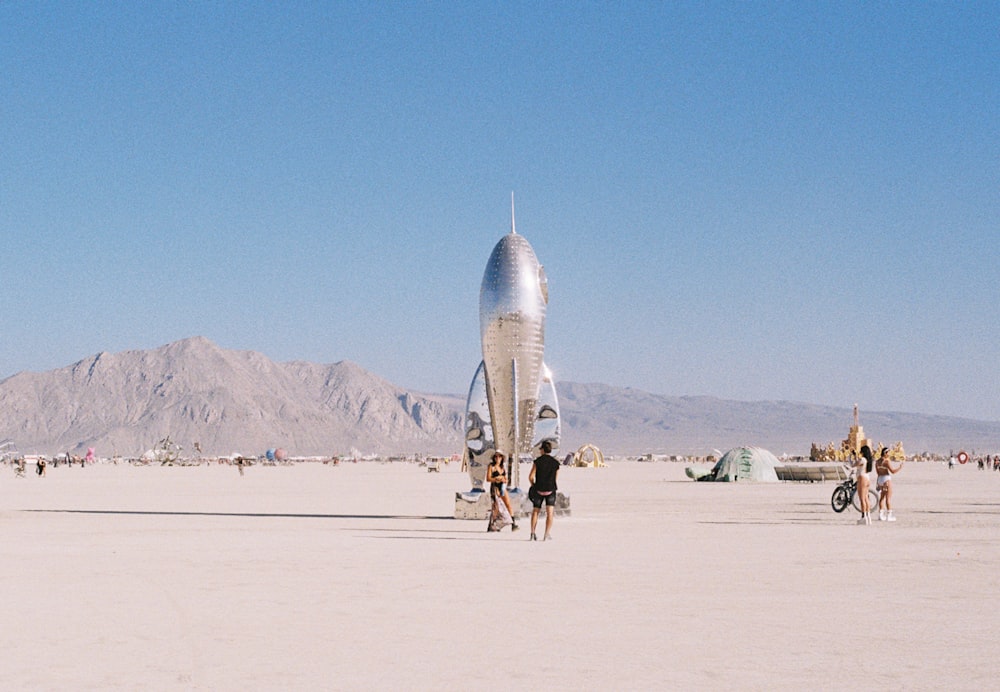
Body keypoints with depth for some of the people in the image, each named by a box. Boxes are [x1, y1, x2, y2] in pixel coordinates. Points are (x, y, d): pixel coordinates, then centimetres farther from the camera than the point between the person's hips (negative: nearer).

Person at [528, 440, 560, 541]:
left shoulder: (537, 461, -6)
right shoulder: (556, 462, 0)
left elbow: (531, 477, -9)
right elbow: (556, 477, 9)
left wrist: (533, 485, 9)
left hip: (539, 490, 0)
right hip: (550, 490, 0)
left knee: (535, 511, 14)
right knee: (550, 513, -1)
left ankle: (533, 533, 11)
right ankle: (547, 534, -11)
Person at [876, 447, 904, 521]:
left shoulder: (878, 461, 10)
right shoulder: (887, 461, -15)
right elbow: (893, 471, -18)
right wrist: (900, 467, -3)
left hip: (879, 479, 8)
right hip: (887, 479, -8)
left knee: (882, 497, 14)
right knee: (888, 498, -5)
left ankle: (881, 515, 13)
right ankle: (889, 515, -6)